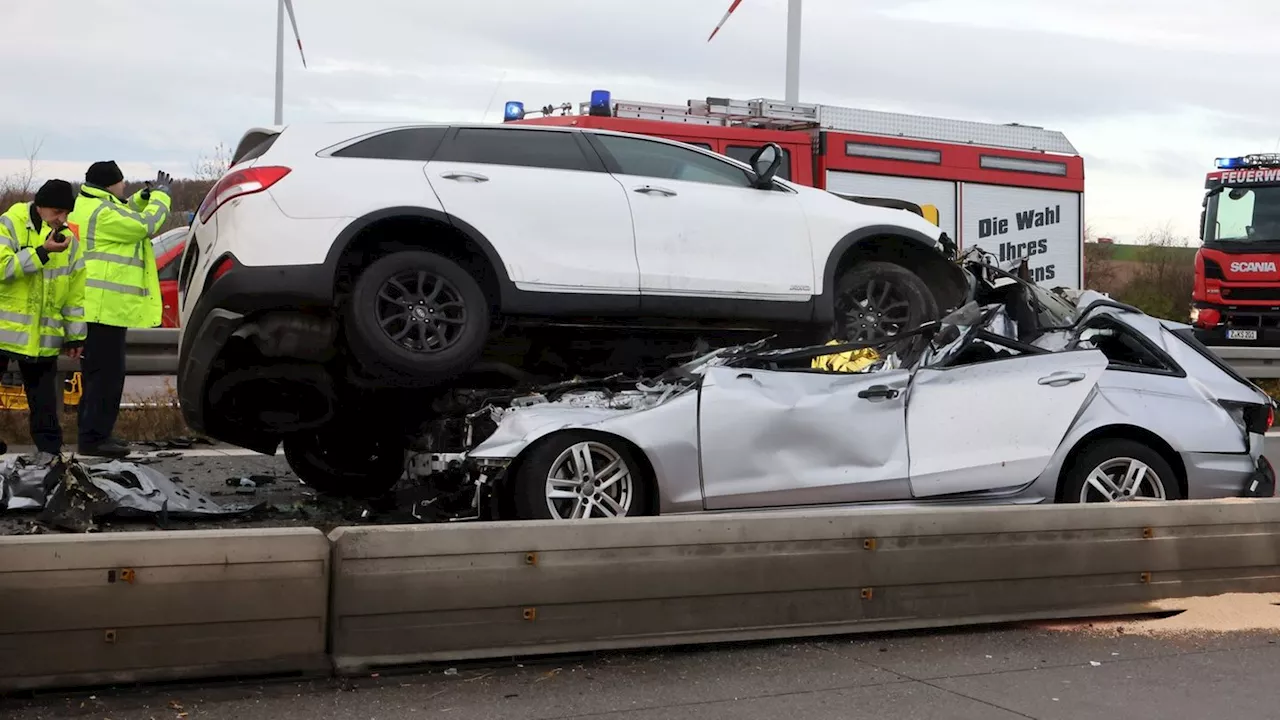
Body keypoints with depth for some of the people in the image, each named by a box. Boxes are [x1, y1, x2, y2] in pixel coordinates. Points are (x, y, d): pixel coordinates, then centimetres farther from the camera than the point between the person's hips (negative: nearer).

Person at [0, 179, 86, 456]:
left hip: (43, 336, 3)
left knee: (43, 397, 7)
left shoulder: (69, 242, 7)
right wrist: (41, 252, -23)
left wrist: (75, 335, 7)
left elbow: (75, 293, 10)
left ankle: (50, 448, 13)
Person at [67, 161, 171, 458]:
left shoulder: (87, 205, 16)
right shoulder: (103, 212, -17)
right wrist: (160, 194, 0)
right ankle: (94, 437, -7)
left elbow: (124, 214, 28)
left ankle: (92, 433, 22)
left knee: (96, 372, 16)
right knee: (107, 372, -8)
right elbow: (145, 225, -13)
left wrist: (145, 197, 12)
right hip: (105, 306, -11)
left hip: (93, 307, 11)